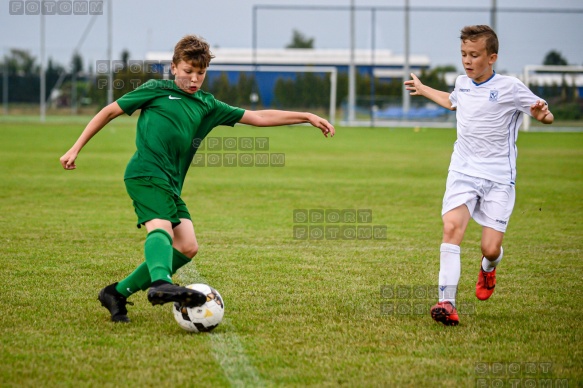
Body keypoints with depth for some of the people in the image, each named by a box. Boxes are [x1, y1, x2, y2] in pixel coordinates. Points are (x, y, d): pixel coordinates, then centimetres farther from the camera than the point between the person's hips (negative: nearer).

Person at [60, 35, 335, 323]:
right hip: (145, 173, -7)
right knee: (161, 228, -31)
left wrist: (308, 117, 17)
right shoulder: (156, 90, 9)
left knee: (187, 248, -6)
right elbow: (109, 111, 13)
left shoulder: (207, 106, 22)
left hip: (171, 184, 7)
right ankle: (161, 284, -58)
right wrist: (75, 149, 8)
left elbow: (258, 117, 21)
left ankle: (118, 293, 0)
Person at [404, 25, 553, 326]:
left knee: (491, 248, -7)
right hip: (463, 172, 3)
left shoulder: (510, 88, -9)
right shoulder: (462, 83, 7)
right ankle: (447, 303, -27)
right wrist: (422, 90, 44)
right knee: (452, 227, -22)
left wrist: (542, 114, -27)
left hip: (498, 178, -3)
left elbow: (545, 115, -3)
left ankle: (488, 268, 33)